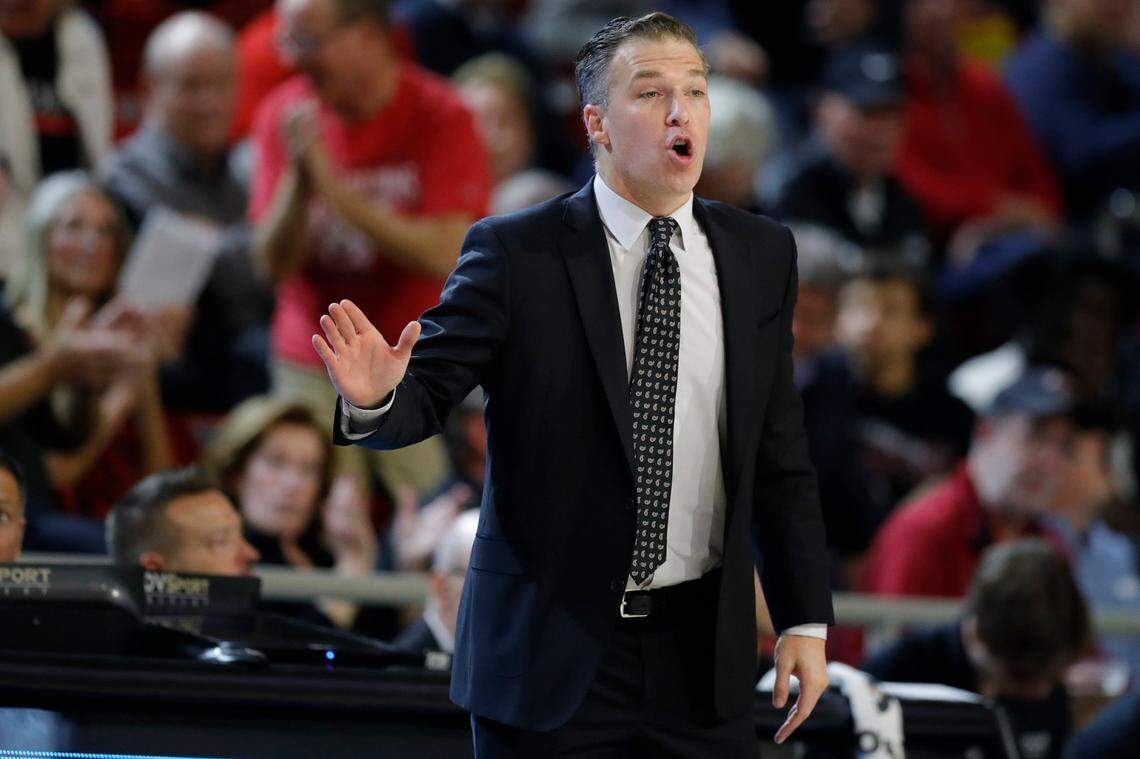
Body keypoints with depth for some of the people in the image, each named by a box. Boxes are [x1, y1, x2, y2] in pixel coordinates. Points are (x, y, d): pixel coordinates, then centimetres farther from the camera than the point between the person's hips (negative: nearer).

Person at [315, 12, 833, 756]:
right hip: (550, 644, -3)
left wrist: (806, 618, 5)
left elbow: (780, 456, 7)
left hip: (701, 649, 3)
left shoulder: (761, 255, 5)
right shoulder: (516, 254, -6)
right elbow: (427, 392, -10)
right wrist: (374, 399, -33)